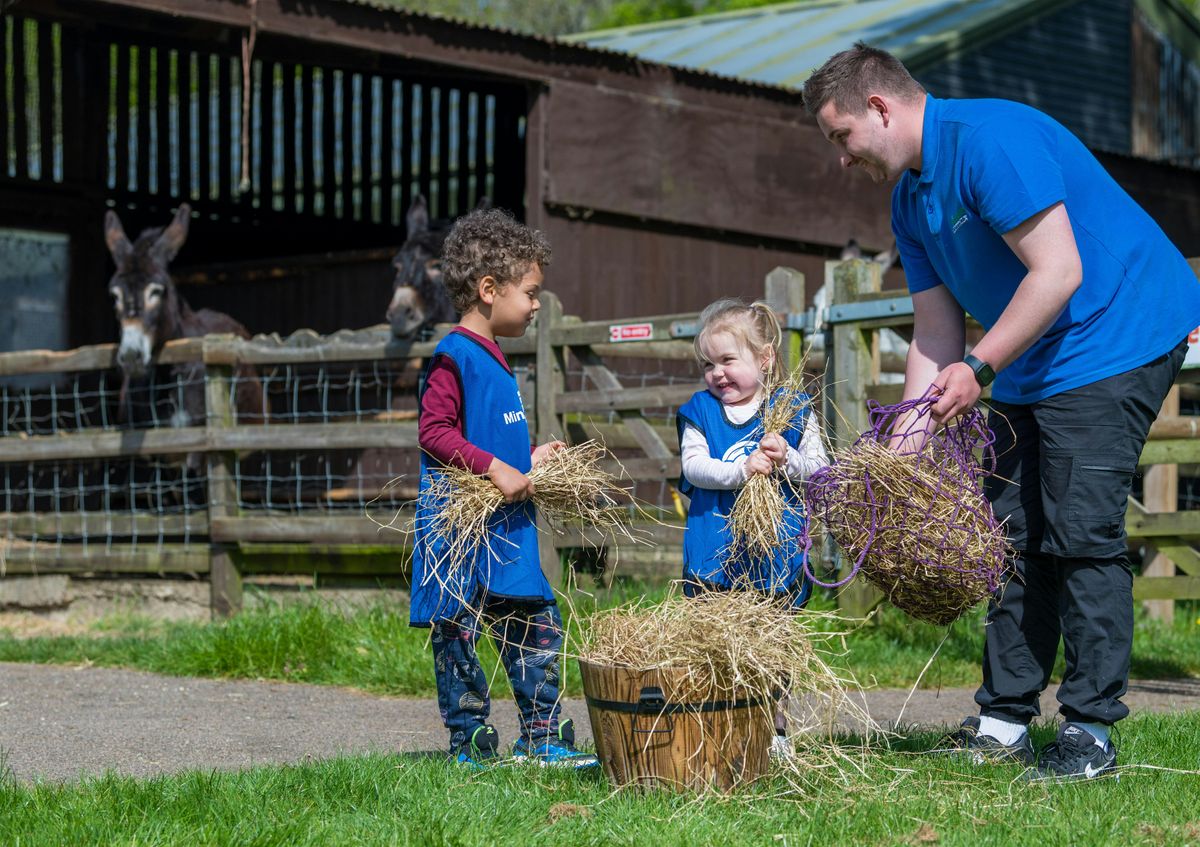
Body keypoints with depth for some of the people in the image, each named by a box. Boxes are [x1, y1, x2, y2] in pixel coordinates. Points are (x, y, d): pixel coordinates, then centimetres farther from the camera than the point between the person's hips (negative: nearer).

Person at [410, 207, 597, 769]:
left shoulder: (491, 359, 17)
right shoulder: (454, 357, -13)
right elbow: (434, 431, -21)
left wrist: (528, 461, 16)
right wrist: (495, 468, -24)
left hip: (507, 526, 10)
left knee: (538, 628, 10)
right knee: (458, 632, 0)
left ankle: (543, 738, 17)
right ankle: (471, 744, 8)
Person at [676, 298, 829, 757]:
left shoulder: (794, 412, 4)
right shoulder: (699, 411, 6)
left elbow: (821, 472, 0)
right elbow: (693, 467, -8)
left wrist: (788, 459, -19)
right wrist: (741, 469, -22)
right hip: (713, 558, 1)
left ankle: (773, 729, 17)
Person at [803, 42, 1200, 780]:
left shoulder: (990, 140, -20)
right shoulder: (910, 198, 10)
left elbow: (1058, 274, -25)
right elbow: (936, 334, 11)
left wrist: (979, 370, -23)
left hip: (1117, 337, -10)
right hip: (1030, 367, 10)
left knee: (1082, 532, -12)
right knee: (1013, 535, 7)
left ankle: (1091, 729, -7)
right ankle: (1005, 720, 11)